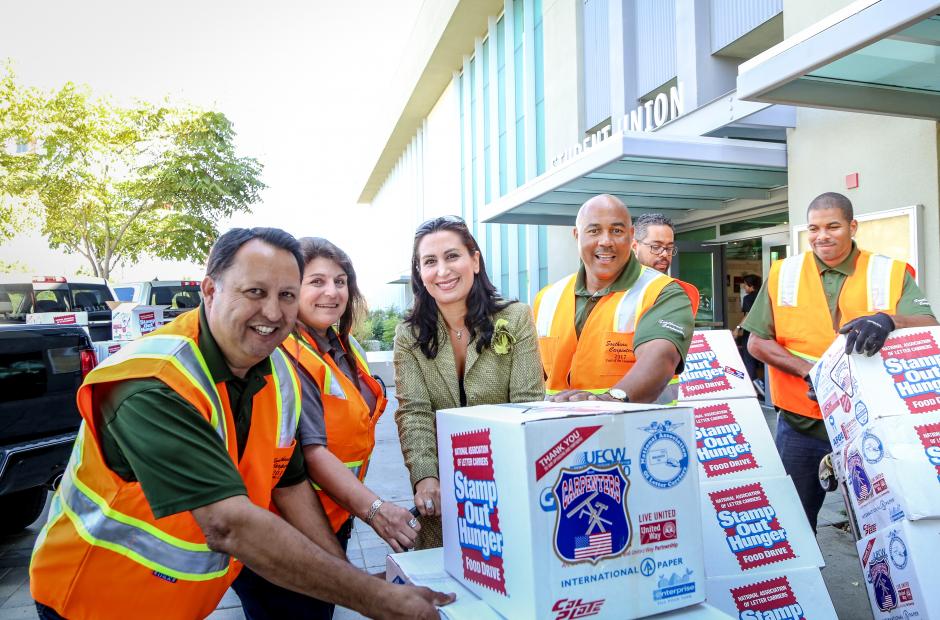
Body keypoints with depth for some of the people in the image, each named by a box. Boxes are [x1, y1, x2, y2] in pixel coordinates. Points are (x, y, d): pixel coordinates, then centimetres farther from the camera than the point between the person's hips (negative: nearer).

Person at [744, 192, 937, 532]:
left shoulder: (892, 274, 1)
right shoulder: (783, 274, 2)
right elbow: (757, 342, 1)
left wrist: (888, 320, -33)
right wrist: (809, 371, -14)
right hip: (802, 425, 1)